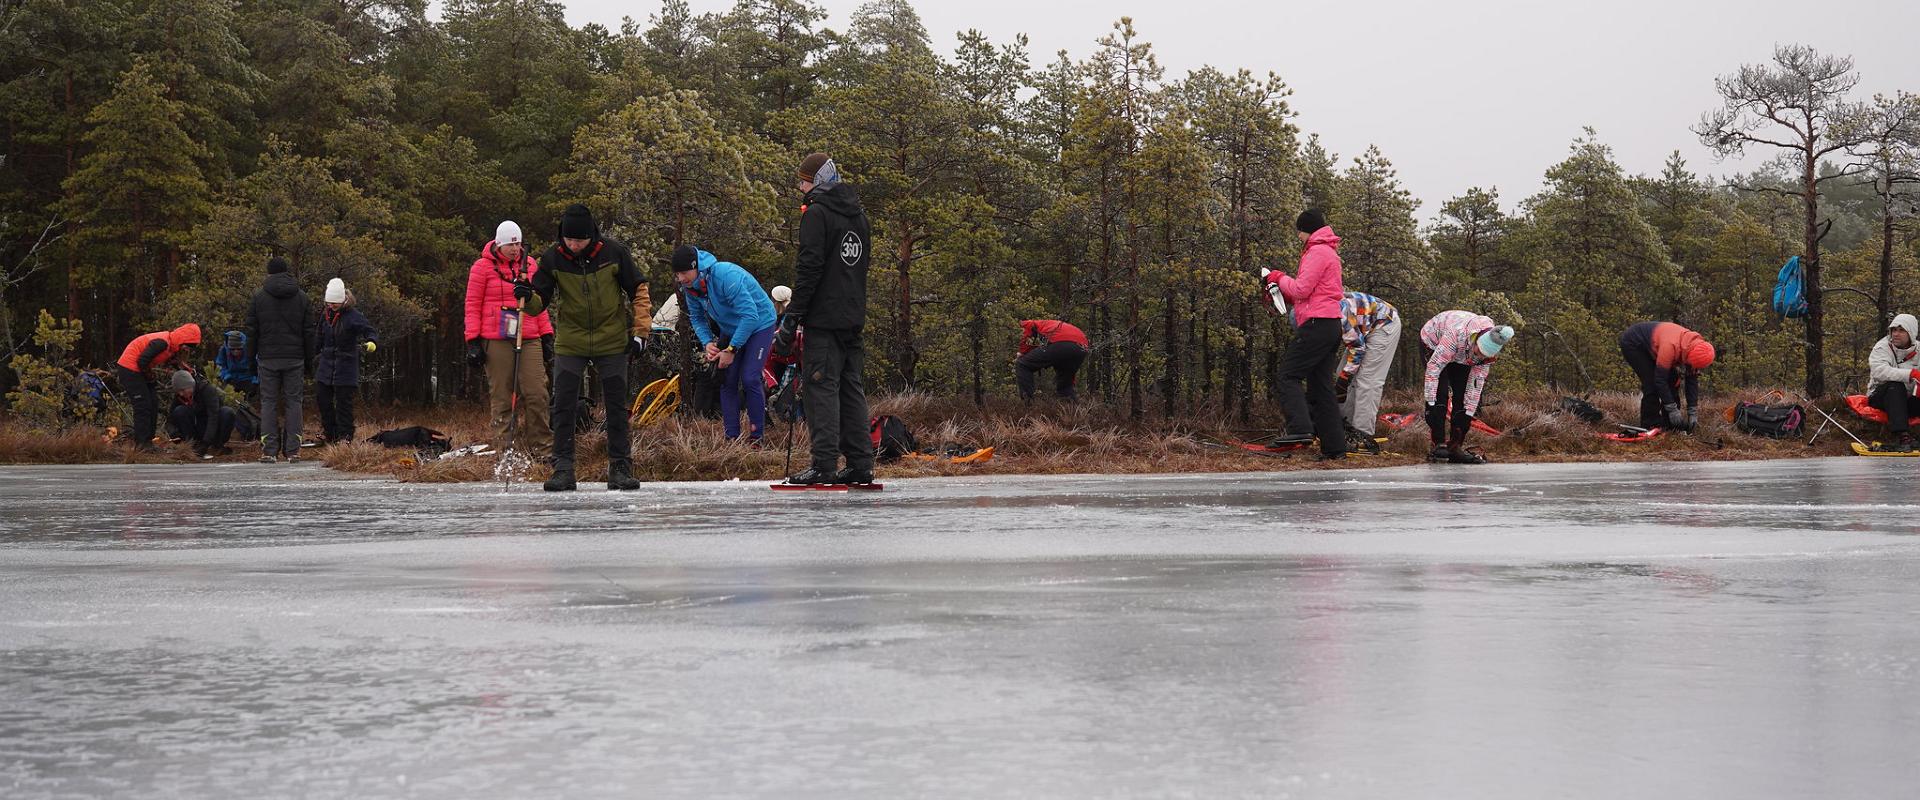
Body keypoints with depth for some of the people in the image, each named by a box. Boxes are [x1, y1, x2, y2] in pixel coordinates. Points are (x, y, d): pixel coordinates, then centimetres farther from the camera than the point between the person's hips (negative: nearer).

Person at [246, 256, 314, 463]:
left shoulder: (259, 297, 2)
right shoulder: (301, 297, 5)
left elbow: (251, 331, 2)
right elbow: (309, 332, 6)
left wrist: (253, 356, 10)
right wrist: (308, 360, 11)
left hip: (268, 359, -1)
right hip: (294, 359, 1)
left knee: (268, 402, 3)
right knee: (293, 401, 3)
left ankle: (269, 451, -2)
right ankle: (293, 451, -1)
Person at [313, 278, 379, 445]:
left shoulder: (353, 316, -11)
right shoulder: (326, 315, 9)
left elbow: (371, 332, -15)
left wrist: (371, 343, -37)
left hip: (346, 367, -6)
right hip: (326, 365, 6)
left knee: (344, 403, -3)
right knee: (323, 399, 5)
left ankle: (345, 437, 5)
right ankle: (330, 434, 17)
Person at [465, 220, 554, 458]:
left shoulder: (530, 265, 14)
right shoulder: (483, 267, 2)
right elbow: (473, 306, 3)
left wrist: (546, 335, 16)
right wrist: (473, 342, -3)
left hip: (529, 340, 3)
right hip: (496, 341, -3)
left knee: (537, 394, -7)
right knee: (502, 398, 0)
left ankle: (543, 449, -2)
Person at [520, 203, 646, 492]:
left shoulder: (614, 252, -10)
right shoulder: (552, 258, -8)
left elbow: (638, 290, 1)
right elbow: (540, 303, -3)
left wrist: (639, 332, -4)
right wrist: (527, 297, -26)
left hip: (612, 343, -1)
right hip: (569, 344, 1)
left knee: (617, 408, 3)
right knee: (564, 406, -5)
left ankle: (620, 468, 12)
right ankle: (563, 469, 1)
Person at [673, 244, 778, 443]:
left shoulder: (726, 276, -35)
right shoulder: (691, 286, -12)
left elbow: (750, 316, -36)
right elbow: (696, 317, 4)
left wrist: (731, 350, -32)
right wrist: (707, 343, -16)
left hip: (759, 324, -7)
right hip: (729, 329, 7)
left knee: (749, 379, -16)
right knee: (727, 380, -1)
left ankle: (756, 438, -7)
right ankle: (732, 438, 4)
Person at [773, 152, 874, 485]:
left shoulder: (817, 213, -10)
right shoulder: (859, 214, 16)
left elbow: (809, 269, -15)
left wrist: (791, 319, -14)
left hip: (824, 319, -8)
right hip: (854, 318, 8)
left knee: (821, 386, -8)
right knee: (851, 387, 10)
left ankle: (824, 465, -12)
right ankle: (860, 464, 9)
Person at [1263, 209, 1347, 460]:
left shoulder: (1318, 252, -8)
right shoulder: (1329, 252, 25)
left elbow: (1301, 289, -14)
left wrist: (1280, 278, 3)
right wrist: (1283, 292, 12)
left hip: (1316, 324, -10)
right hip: (1331, 325, 10)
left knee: (1288, 375, -11)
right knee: (1321, 387, 8)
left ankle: (1299, 428, -25)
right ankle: (1334, 447, 5)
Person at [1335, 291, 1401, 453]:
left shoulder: (1337, 312, -30)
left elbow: (1357, 346, -25)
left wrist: (1344, 378, -19)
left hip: (1385, 325, -10)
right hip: (1366, 329, 10)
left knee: (1368, 379, -15)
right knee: (1347, 374, 6)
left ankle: (1362, 436, -17)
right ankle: (1346, 425, 9)